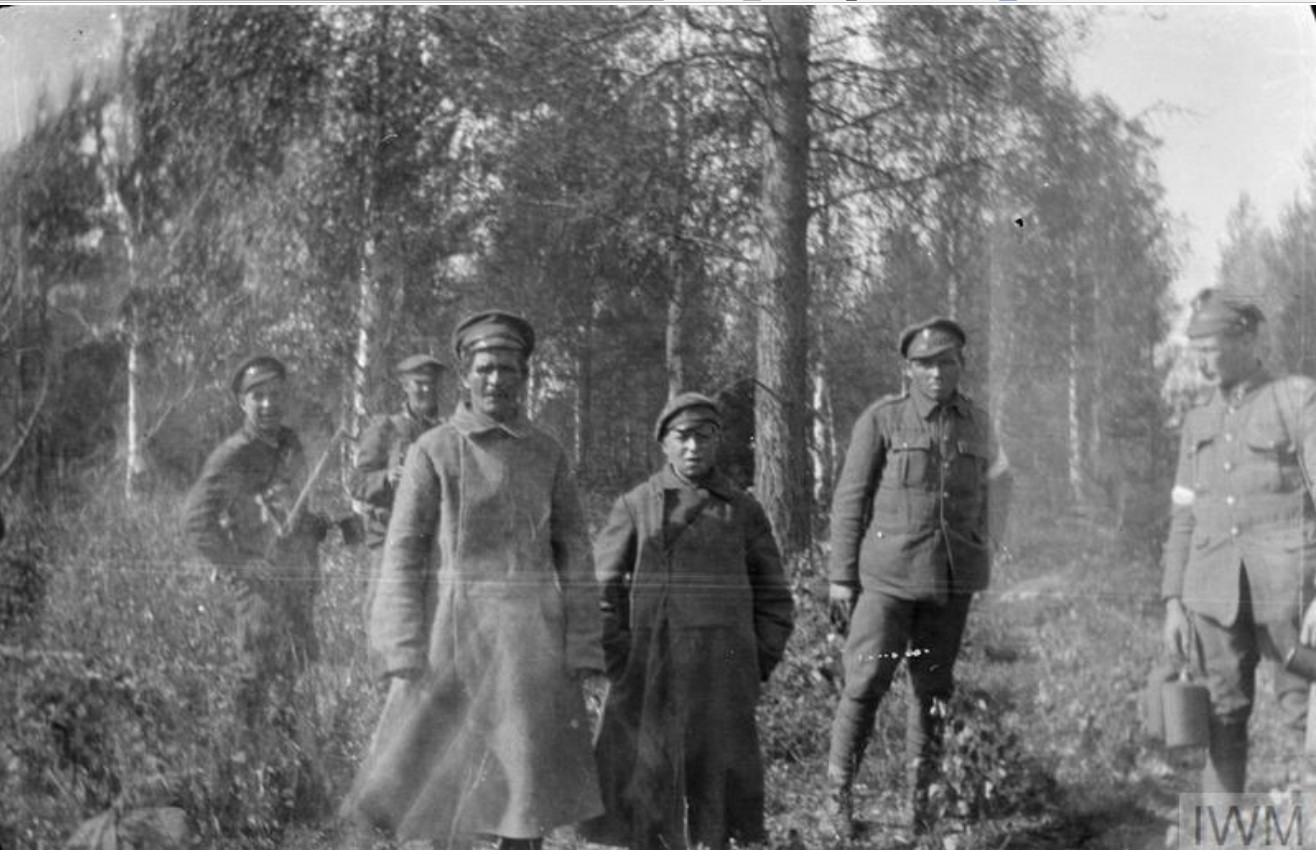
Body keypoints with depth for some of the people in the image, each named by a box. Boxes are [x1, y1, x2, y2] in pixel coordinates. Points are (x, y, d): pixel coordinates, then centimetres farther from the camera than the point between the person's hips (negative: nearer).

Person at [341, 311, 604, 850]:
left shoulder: (548, 455, 8)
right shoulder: (433, 451, 0)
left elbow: (575, 555, 7)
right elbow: (403, 552, -3)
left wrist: (583, 649, 0)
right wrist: (404, 654, -10)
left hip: (530, 638, 2)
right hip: (452, 631, -2)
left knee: (528, 779, 4)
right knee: (434, 779, 0)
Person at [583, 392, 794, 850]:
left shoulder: (743, 511, 7)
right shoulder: (635, 506, 5)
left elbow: (773, 600, 11)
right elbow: (601, 592, 3)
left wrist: (754, 670, 0)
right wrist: (621, 666, -6)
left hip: (721, 674, 0)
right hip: (650, 671, 0)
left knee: (716, 794, 1)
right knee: (642, 788, -1)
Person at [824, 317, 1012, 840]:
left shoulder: (976, 423, 6)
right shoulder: (881, 420, -5)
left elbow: (996, 475, 24)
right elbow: (850, 500, -4)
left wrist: (985, 550, 20)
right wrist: (841, 577, -7)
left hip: (951, 580, 4)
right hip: (889, 574, -3)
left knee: (934, 688, 7)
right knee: (867, 682, -8)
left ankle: (919, 796, 19)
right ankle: (839, 791, 8)